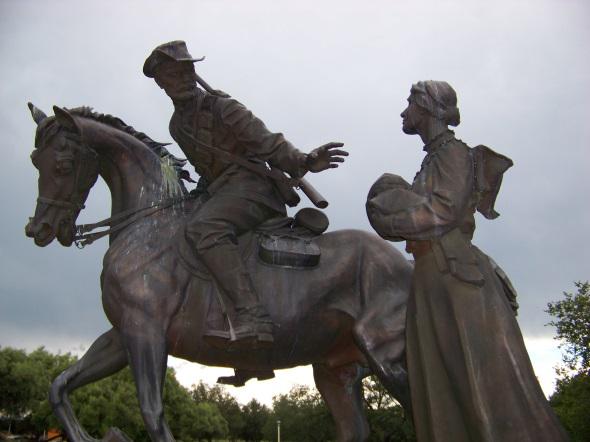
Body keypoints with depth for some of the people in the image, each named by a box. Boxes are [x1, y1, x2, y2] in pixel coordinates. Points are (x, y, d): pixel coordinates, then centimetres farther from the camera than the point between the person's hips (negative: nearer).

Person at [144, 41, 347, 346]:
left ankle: (252, 317, -47)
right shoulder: (176, 125, 18)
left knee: (201, 229, -33)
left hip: (250, 185, -10)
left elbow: (267, 143, -14)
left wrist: (304, 162, -28)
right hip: (219, 192, 10)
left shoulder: (220, 107, -5)